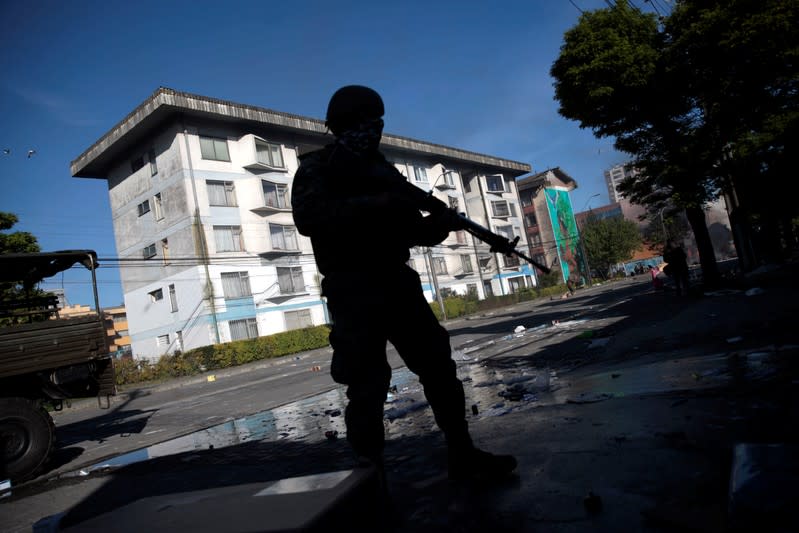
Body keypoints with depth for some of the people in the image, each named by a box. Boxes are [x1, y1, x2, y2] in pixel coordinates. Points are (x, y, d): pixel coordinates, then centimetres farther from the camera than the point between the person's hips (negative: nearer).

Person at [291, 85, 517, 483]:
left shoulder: (384, 170, 19)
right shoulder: (316, 168, 2)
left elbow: (414, 233, 19)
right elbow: (308, 218, -19)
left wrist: (440, 221, -3)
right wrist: (373, 204, -22)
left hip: (397, 282, 6)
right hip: (353, 290, -6)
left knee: (439, 368, 6)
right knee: (367, 386, -5)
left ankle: (463, 456, 17)